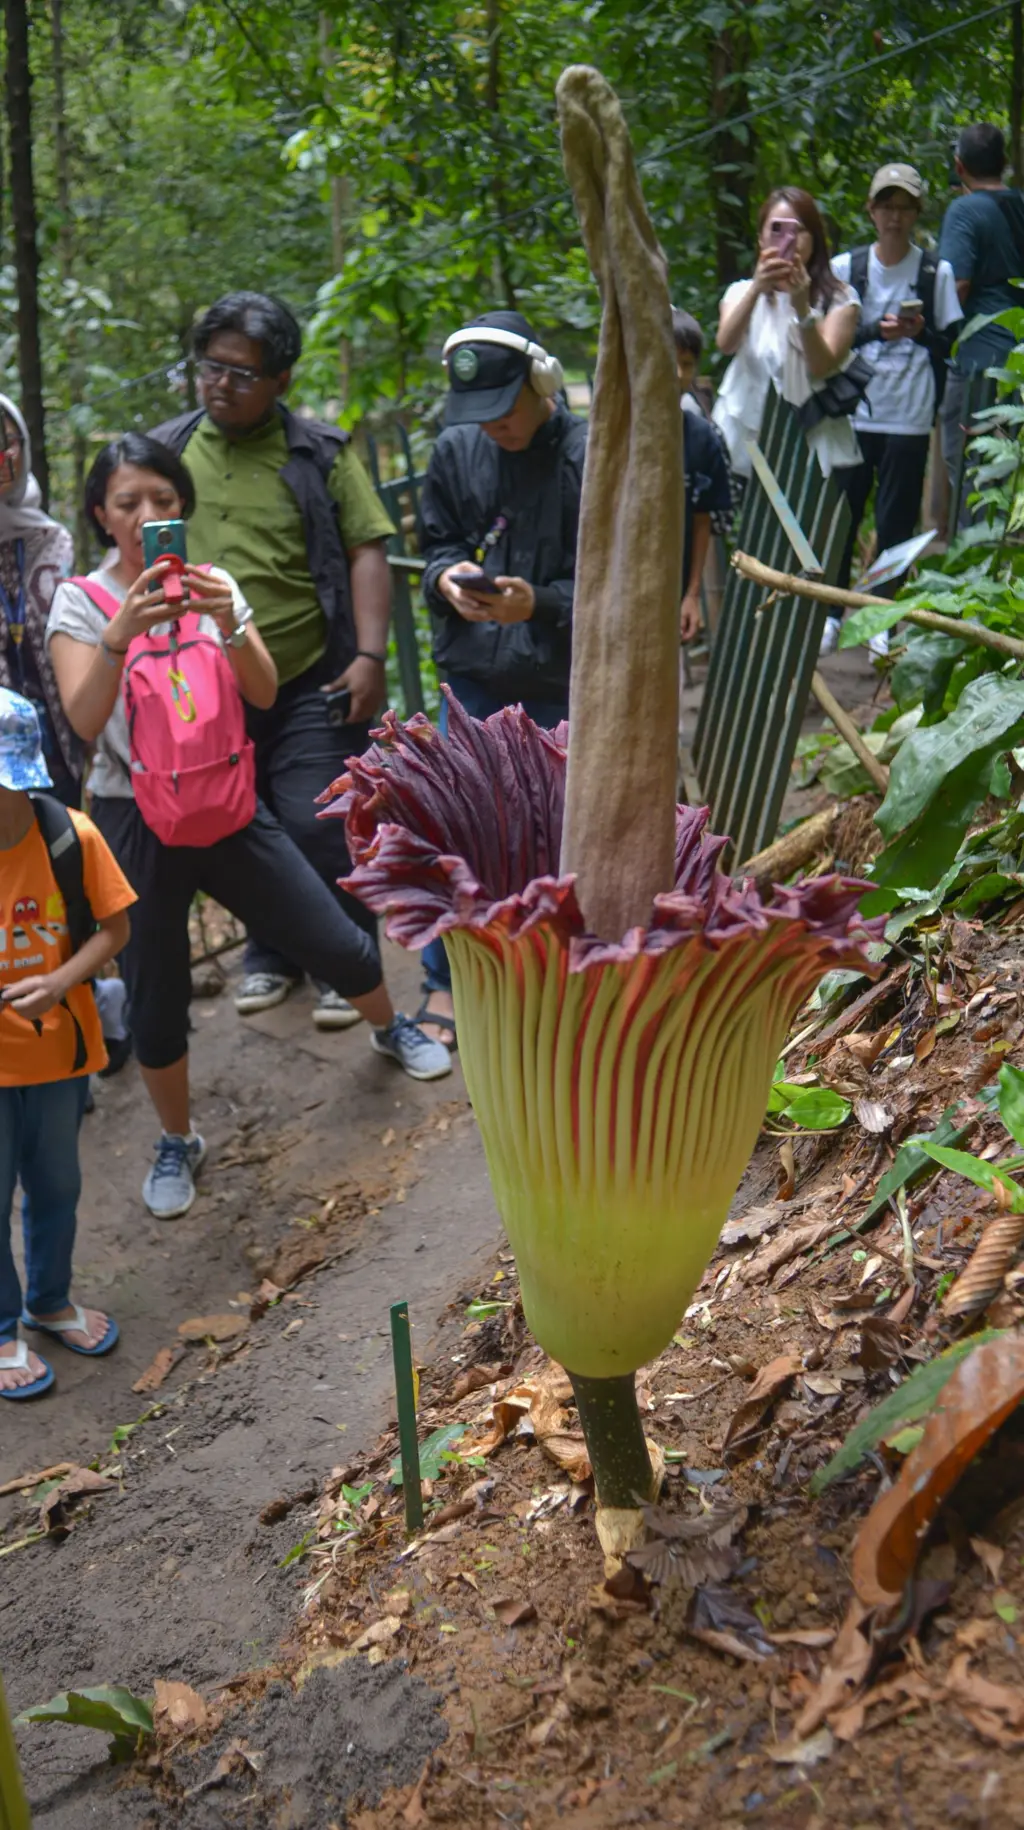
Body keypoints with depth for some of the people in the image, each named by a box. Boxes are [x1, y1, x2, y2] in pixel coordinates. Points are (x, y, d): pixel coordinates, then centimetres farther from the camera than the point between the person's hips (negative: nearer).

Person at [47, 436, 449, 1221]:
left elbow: (264, 693, -9)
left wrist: (227, 623, -27)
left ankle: (392, 1030, 37)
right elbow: (84, 721, -21)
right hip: (137, 822, -2)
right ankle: (178, 1143, 27)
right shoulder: (82, 600, -8)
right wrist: (120, 634, -36)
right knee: (156, 1002, 2)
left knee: (338, 943, 5)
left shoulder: (214, 585, 1)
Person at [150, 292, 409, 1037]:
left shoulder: (321, 452, -2)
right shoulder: (167, 450, 6)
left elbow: (366, 553, -5)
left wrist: (370, 654, -14)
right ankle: (270, 956, 33)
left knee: (321, 827, -2)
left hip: (311, 684, -3)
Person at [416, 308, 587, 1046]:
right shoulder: (456, 451, 1)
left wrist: (540, 605, -26)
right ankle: (445, 979, 22)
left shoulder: (593, 459, -11)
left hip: (562, 687, -3)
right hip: (473, 679, 3)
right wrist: (448, 579, -10)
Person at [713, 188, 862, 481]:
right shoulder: (742, 291, 11)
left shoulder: (838, 299, 4)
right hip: (746, 443, 2)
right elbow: (726, 344, -10)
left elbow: (822, 366, -11)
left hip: (813, 446, -1)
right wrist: (757, 288, -25)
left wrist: (801, 305, -23)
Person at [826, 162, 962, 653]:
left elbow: (950, 345, 6)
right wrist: (877, 331, -14)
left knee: (896, 521, 2)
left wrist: (921, 332, -14)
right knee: (840, 514, 4)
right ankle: (830, 612, 18)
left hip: (909, 417, -1)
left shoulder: (937, 272, 3)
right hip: (853, 410, 1)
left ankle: (883, 621, 13)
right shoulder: (846, 267, 5)